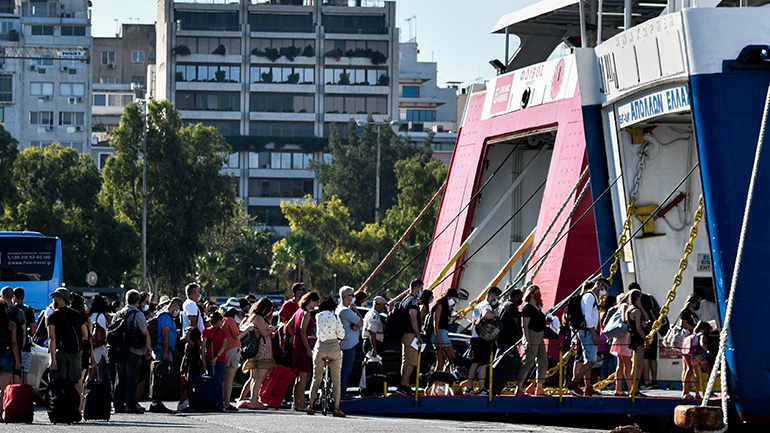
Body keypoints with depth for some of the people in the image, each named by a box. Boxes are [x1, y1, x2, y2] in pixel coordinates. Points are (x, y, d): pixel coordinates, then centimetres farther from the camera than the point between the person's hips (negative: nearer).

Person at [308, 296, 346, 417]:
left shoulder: (318, 316, 2)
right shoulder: (335, 317, -4)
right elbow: (341, 335, -4)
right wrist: (343, 329, 15)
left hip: (320, 347, 2)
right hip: (334, 347, -2)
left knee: (316, 378, 11)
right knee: (336, 379, 2)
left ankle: (311, 406, 11)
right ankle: (336, 408, -4)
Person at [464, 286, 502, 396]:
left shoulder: (478, 306, 22)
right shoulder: (487, 305, -9)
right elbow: (486, 314, -33)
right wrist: (495, 314, -15)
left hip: (474, 337, 10)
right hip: (483, 338, -10)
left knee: (475, 363, 12)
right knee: (484, 364, -8)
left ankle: (469, 388, 13)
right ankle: (481, 389, -11)